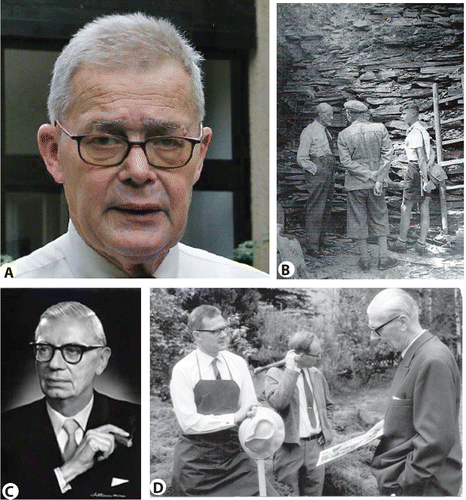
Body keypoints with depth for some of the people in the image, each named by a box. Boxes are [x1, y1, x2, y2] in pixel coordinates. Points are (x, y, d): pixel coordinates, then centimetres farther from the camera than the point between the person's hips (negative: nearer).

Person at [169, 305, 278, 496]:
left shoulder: (238, 364, 5)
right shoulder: (183, 370, -8)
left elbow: (251, 407, 6)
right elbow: (188, 422, -15)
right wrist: (234, 418, -21)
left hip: (234, 454, 3)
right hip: (196, 460, -3)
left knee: (266, 494, -12)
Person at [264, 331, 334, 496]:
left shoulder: (317, 374, 11)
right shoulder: (275, 373, -7)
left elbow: (328, 405, 26)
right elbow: (277, 402, -27)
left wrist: (327, 430, 10)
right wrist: (291, 370, -23)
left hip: (316, 445, 5)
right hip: (290, 448, -5)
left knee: (314, 493, 7)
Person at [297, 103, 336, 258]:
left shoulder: (325, 131, 17)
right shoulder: (309, 131, -9)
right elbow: (302, 159, -11)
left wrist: (331, 175, 17)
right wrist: (316, 171, -14)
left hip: (328, 176, 9)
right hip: (316, 176, -9)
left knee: (326, 209, 12)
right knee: (315, 210, -9)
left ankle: (321, 240, 22)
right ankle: (312, 245, -5)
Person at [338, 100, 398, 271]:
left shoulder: (344, 135, -8)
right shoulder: (380, 129, -3)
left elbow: (346, 161, -13)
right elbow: (387, 154, -8)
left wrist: (370, 174, -13)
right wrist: (379, 179, -11)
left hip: (355, 183, -2)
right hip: (375, 182, 2)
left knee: (358, 220, 8)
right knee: (379, 218, 13)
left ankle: (365, 260, 12)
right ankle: (383, 258, 13)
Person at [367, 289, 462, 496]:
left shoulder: (433, 361, -20)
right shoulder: (413, 355, 10)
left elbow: (436, 440, -23)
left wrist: (403, 484, -20)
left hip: (420, 487, -9)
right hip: (395, 479, 9)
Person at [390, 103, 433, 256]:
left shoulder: (415, 133, -14)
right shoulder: (423, 131, 16)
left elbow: (422, 158, -21)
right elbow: (431, 154, 22)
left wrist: (425, 180, -22)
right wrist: (426, 176, 20)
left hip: (415, 170, -9)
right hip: (425, 173, 9)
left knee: (406, 208, 1)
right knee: (424, 210, 6)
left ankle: (401, 243, 8)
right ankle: (421, 245, 8)